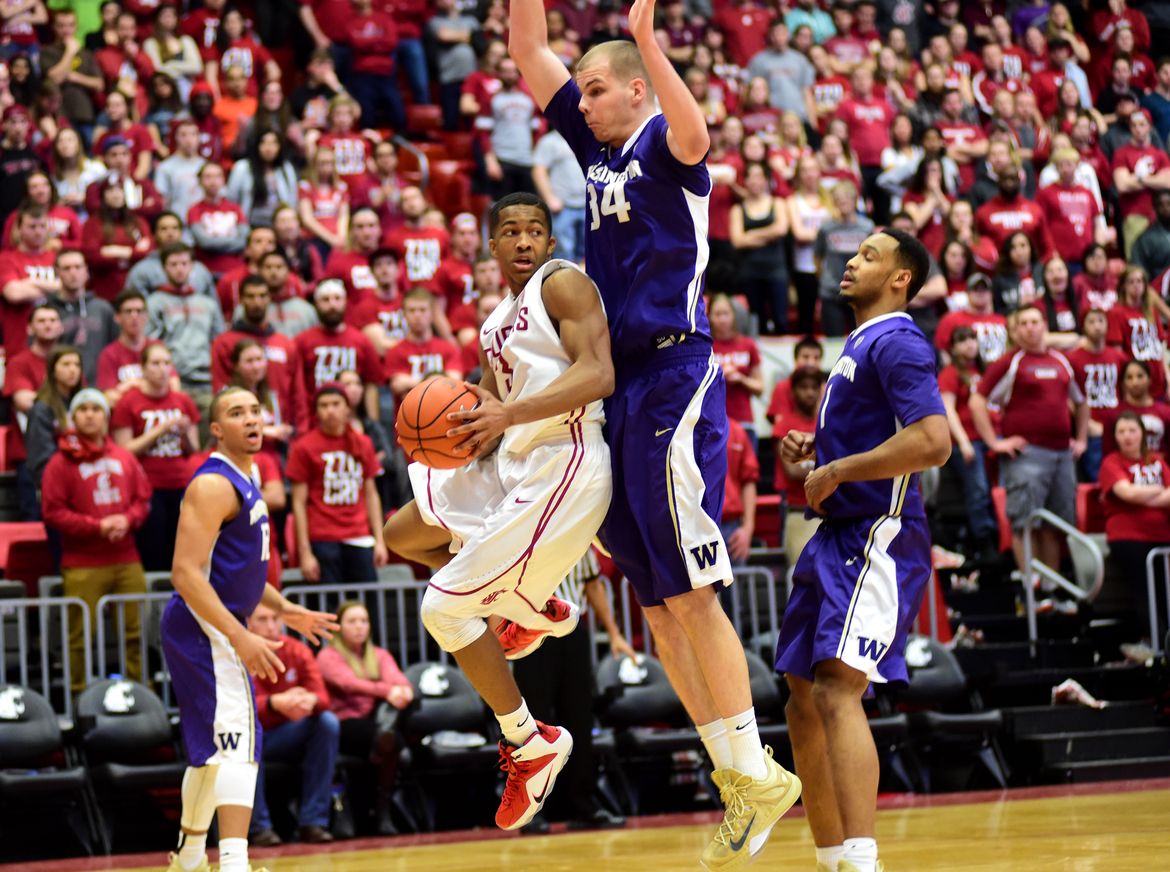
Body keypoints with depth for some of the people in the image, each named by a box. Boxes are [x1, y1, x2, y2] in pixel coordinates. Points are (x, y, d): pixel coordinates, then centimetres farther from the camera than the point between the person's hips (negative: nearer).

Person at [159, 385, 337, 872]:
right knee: (237, 740, -20)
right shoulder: (214, 485, -16)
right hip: (204, 628, -10)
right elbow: (186, 573, -24)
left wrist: (283, 609, 19)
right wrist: (241, 637, -28)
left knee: (210, 748, 19)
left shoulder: (245, 480, 15)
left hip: (218, 629, 10)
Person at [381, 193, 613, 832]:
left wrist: (508, 413, -31)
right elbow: (489, 405, 21)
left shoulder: (562, 284, -9)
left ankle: (530, 744, 5)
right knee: (402, 533, 25)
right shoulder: (496, 324, 18)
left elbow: (599, 375, -22)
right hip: (509, 464, 10)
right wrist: (462, 427, -4)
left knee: (443, 607, -10)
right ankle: (537, 609, 28)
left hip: (563, 467, -10)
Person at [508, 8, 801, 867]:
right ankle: (733, 769, 12)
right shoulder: (597, 144, 16)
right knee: (656, 602, 8)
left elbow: (694, 137, -32)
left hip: (675, 378, -9)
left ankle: (756, 773, -6)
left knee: (690, 593, -10)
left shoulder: (664, 144, -6)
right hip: (620, 389, 9)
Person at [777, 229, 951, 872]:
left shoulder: (896, 343, -11)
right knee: (803, 701, 12)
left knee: (837, 690, -23)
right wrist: (813, 448, 14)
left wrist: (836, 471, -17)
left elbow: (931, 442, -24)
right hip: (837, 539, 11)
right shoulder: (859, 344, 20)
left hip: (878, 538, -11)